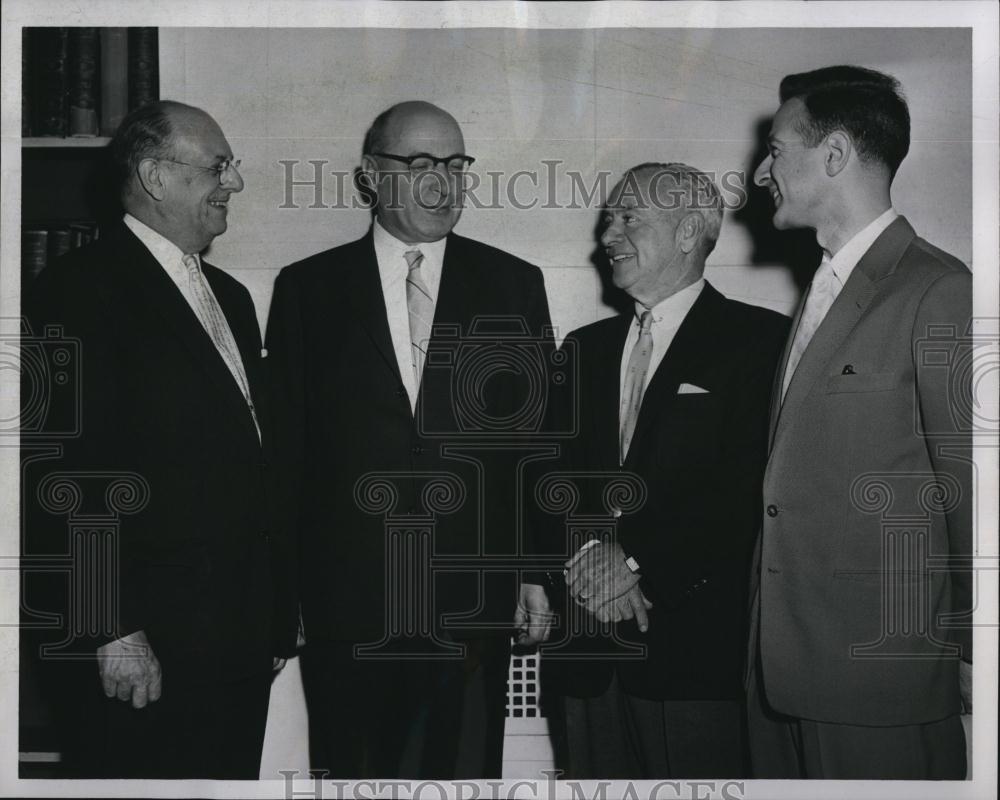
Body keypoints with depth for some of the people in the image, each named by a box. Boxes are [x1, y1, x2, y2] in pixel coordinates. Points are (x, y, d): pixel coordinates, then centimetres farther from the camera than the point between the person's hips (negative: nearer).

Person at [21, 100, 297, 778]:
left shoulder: (230, 297, 18)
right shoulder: (80, 291, -9)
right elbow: (70, 477, -15)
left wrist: (280, 609, 16)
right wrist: (112, 633, -18)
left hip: (242, 640, 8)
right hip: (143, 650, -8)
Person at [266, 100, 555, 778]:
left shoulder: (514, 285, 6)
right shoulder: (307, 288, 4)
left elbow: (539, 434, 6)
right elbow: (286, 447, 4)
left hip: (473, 602, 1)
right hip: (345, 600, 0)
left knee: (466, 771, 6)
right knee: (351, 769, 8)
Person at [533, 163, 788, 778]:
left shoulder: (759, 340, -2)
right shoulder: (586, 347, 17)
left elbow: (745, 491, -11)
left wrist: (635, 564, -15)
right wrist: (585, 554, -10)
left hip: (695, 651, -5)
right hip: (589, 652, 5)